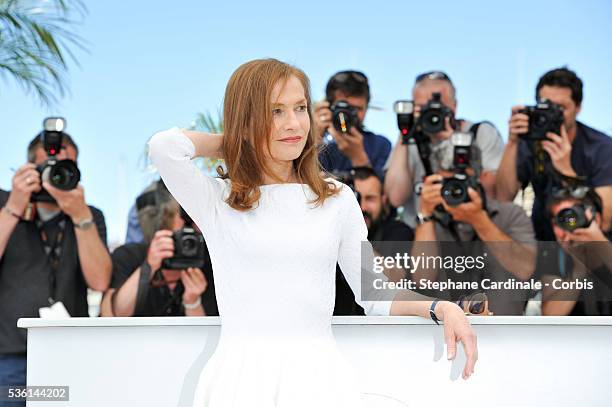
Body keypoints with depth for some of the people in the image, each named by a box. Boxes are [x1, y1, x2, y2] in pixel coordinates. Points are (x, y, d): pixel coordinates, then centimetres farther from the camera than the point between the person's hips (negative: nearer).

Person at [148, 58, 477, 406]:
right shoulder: (217, 201, 5)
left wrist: (441, 308, -2)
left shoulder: (337, 200, 11)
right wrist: (230, 144, 6)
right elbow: (165, 146, -12)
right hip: (241, 377, -2)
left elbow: (374, 293, 14)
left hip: (318, 376, 2)